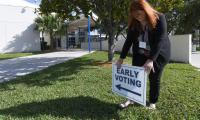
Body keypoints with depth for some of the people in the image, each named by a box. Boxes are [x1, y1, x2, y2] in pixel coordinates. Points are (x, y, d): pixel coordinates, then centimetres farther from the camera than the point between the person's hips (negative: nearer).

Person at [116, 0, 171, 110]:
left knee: (154, 79, 4)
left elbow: (159, 41, -26)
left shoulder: (159, 18, -20)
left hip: (158, 54, -3)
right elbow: (129, 40, -6)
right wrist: (121, 58, -9)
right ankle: (131, 99, 19)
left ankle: (152, 102, 23)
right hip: (140, 54, 4)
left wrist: (150, 60, -33)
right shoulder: (134, 23, -7)